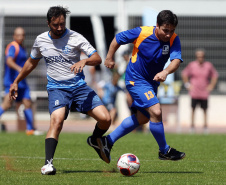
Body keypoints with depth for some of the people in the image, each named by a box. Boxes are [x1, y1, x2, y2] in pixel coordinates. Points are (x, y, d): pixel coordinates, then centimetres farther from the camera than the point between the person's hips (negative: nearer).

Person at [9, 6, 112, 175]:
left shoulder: (75, 38, -6)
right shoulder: (40, 40, 4)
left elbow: (97, 58, -11)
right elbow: (32, 62, 23)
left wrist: (84, 61, -32)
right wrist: (16, 82, 27)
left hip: (79, 86, 0)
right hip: (56, 88, 0)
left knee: (105, 118, -13)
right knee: (57, 120, -29)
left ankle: (96, 140, 22)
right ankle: (48, 163, -31)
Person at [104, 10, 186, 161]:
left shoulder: (173, 39, -14)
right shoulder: (142, 33, -22)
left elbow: (176, 60, -28)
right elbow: (118, 39, -7)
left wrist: (165, 72, -48)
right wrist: (109, 58, 3)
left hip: (152, 82, 7)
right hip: (136, 79, -7)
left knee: (142, 118, 19)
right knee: (156, 112, -20)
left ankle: (109, 141, 32)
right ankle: (165, 151, -4)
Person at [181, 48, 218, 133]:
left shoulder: (208, 65, 1)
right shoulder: (191, 65, -2)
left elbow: (215, 75, 15)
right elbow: (184, 74, 12)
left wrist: (211, 86, 8)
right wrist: (187, 85, 5)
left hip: (204, 93, 1)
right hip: (194, 92, -1)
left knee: (205, 110, 2)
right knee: (193, 109, 0)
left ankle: (205, 126, 8)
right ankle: (192, 125, 8)